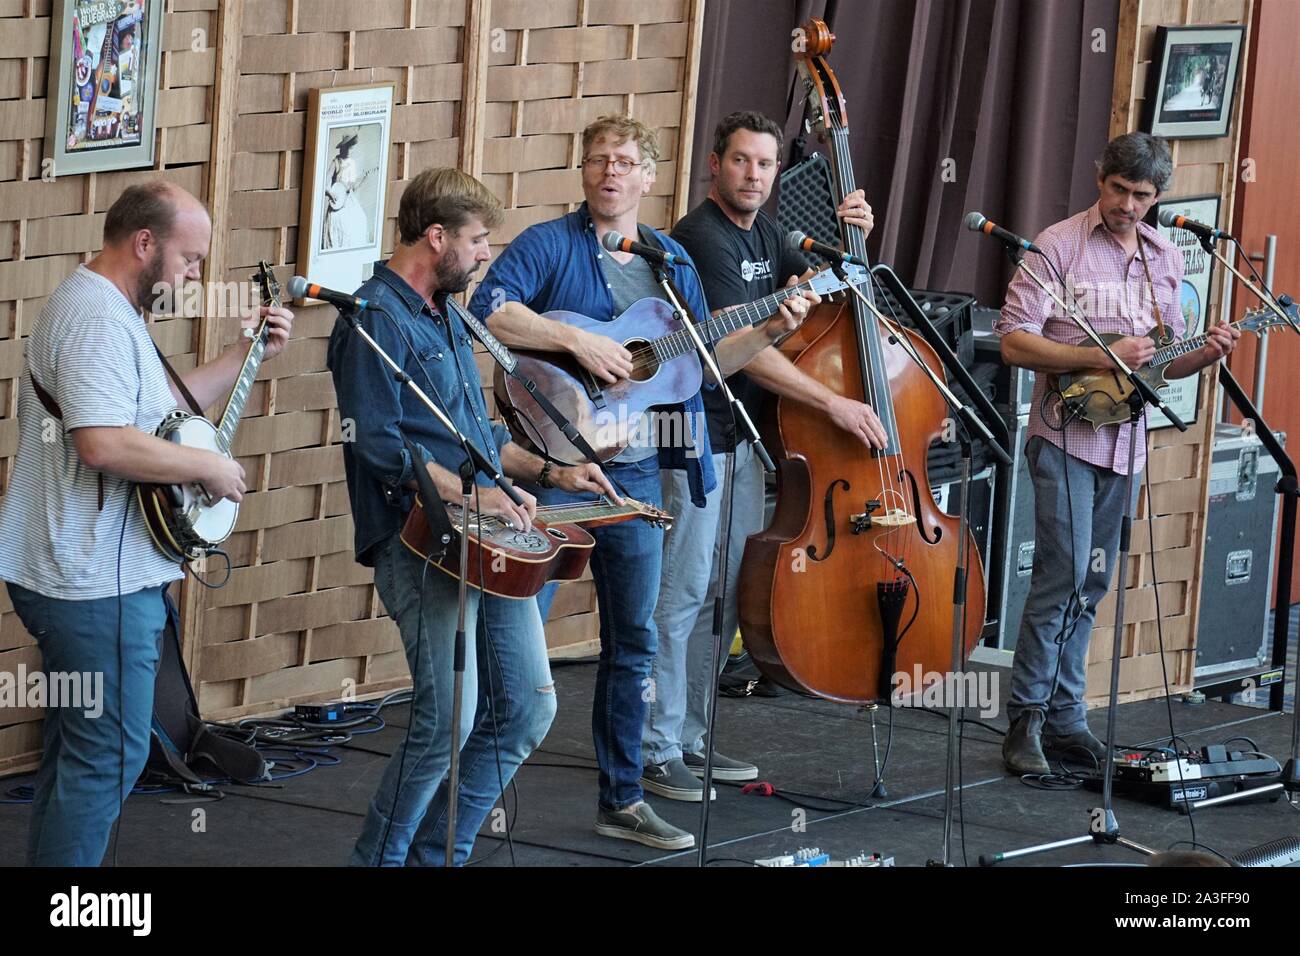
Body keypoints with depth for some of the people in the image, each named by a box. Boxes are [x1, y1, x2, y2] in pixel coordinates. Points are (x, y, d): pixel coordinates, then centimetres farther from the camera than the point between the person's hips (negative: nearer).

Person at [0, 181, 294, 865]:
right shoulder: (98, 319, -20)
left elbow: (163, 403, 26)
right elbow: (104, 443, -32)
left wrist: (249, 352, 18)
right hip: (98, 581, -11)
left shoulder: (101, 306, 16)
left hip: (73, 576, 11)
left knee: (75, 746, 17)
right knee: (111, 757, -6)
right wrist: (210, 468, -20)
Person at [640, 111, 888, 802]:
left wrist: (851, 240, 3)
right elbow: (741, 347, -23)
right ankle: (655, 750, -2)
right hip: (695, 439, -9)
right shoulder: (702, 238, -16)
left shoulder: (762, 233, 13)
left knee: (725, 594, 12)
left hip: (742, 439, 9)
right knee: (681, 592, -7)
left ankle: (689, 739, 20)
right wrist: (832, 402, -23)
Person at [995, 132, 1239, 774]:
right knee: (1064, 576, -12)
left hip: (1123, 443, 6)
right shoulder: (1059, 246, -7)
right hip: (1065, 437, -6)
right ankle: (1026, 719, -5)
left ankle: (1063, 717, 15)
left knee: (1090, 584, 9)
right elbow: (1014, 340, -13)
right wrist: (1101, 358, -20)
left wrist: (1207, 354, -3)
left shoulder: (1166, 259, 12)